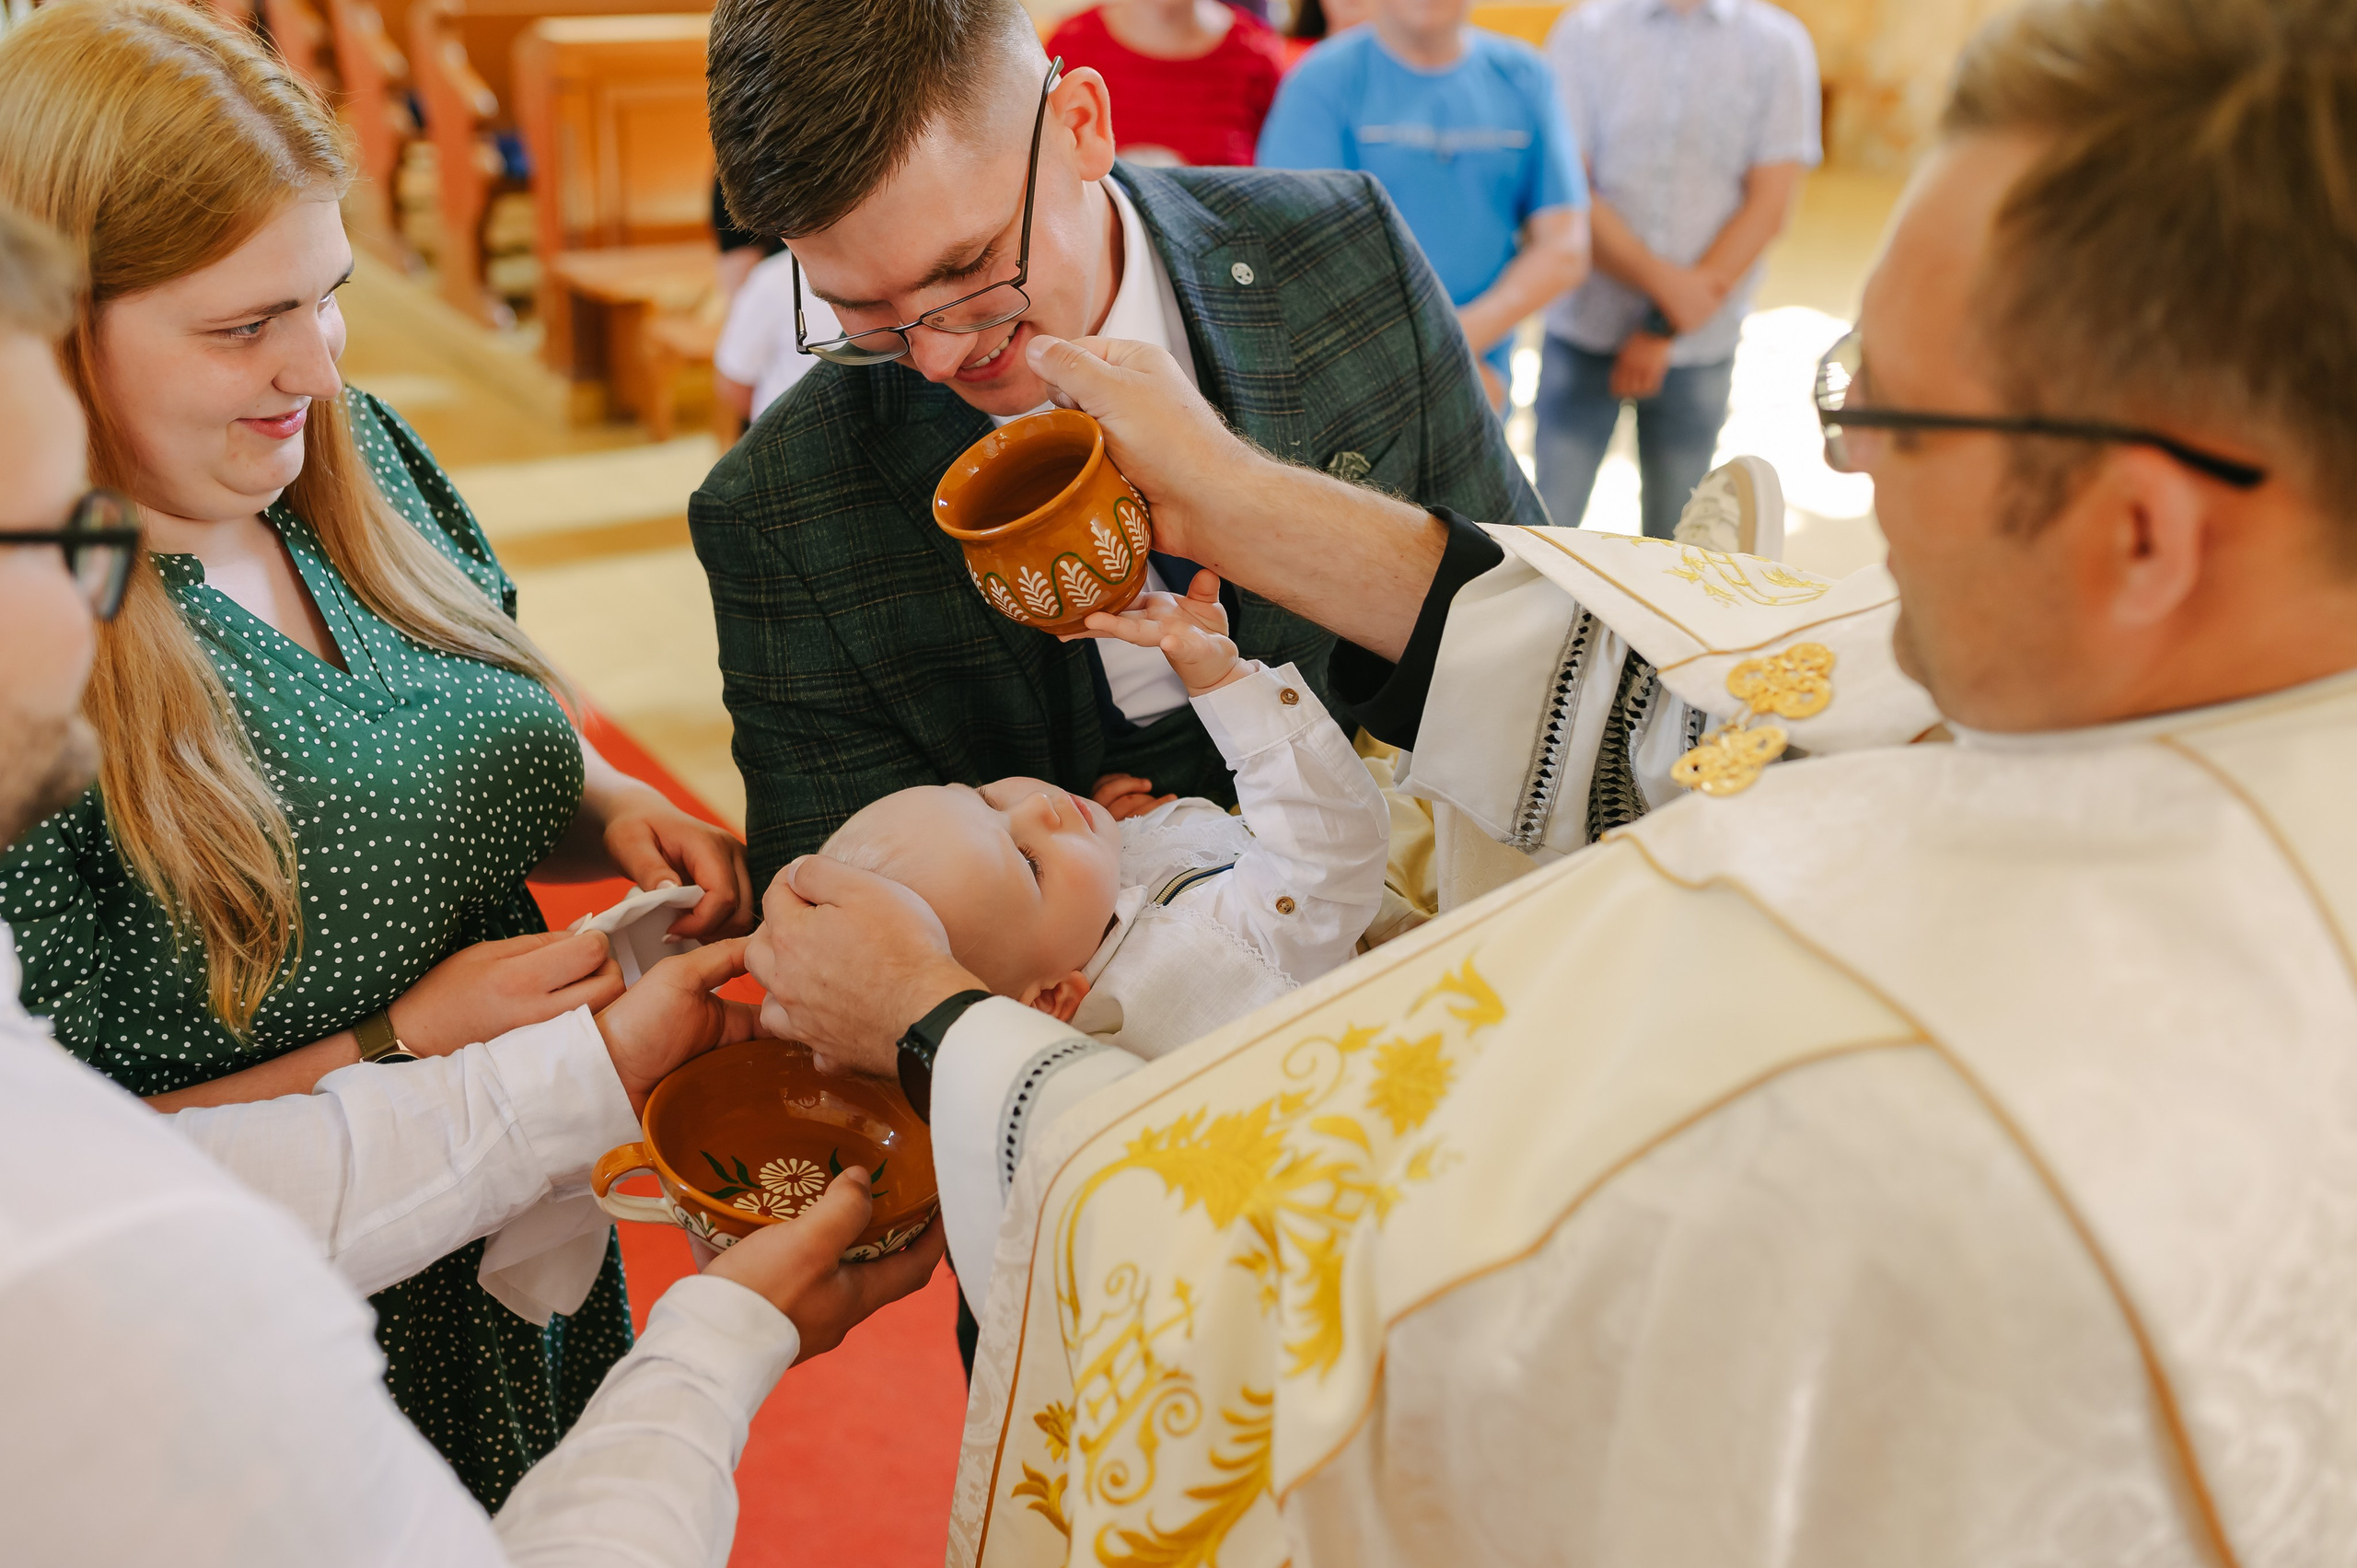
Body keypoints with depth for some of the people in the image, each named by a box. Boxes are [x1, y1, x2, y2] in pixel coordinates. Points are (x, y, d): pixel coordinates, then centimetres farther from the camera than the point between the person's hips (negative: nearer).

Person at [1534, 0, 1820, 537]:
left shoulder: (1779, 44, 2)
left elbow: (1771, 206, -4)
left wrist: (1665, 332, -9)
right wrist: (1663, 281, -16)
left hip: (1701, 346, 1)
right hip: (1585, 332, 0)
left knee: (1673, 538, 7)